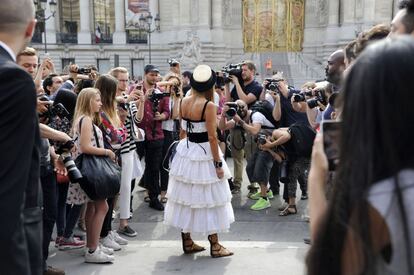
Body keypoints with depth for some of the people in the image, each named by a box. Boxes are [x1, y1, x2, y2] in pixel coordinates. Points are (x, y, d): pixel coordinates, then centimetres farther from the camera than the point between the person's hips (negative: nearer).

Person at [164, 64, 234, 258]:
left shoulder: (184, 102, 1)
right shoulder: (209, 106, -18)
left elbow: (182, 131, 9)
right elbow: (212, 137, -19)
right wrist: (218, 164, -13)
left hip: (185, 151, 6)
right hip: (203, 155, -6)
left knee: (185, 197, 14)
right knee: (208, 199, 4)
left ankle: (187, 242, 24)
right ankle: (215, 246, 14)